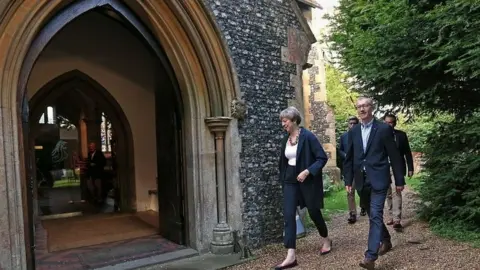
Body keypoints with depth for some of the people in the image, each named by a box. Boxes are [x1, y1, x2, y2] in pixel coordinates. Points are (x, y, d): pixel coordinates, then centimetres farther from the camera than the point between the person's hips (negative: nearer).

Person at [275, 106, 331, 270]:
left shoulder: (308, 136, -14)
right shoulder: (286, 139, 6)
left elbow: (323, 158, -15)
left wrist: (307, 171, -24)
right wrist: (283, 179, 14)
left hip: (308, 181, -5)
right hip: (290, 181, 5)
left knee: (314, 212, 11)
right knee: (288, 216, -5)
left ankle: (326, 241, 40)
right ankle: (291, 256, -4)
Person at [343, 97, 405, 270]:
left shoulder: (384, 129, -4)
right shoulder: (353, 131, 8)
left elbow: (394, 156, -2)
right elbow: (349, 158, 10)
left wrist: (399, 180, -1)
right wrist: (348, 180, 5)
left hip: (378, 179, -5)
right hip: (361, 181, 5)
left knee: (375, 216, -11)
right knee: (372, 215, 17)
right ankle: (385, 240, 40)